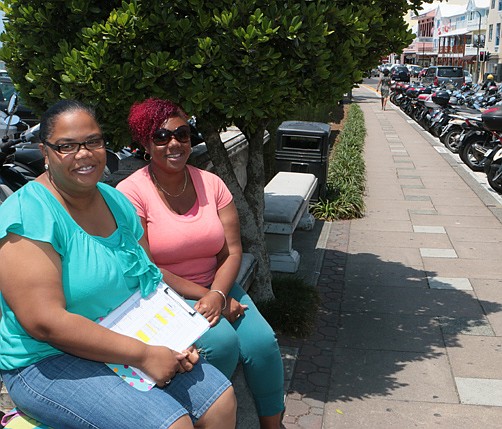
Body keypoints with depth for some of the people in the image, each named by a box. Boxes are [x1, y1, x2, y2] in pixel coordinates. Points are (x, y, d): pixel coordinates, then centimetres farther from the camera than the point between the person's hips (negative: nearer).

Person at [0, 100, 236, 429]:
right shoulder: (28, 214, -18)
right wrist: (143, 355, -24)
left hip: (133, 341, 7)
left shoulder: (117, 202, 5)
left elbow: (150, 280, 9)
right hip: (49, 363, -6)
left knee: (222, 402, -3)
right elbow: (45, 322, -25)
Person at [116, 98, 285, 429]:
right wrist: (203, 295, -19)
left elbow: (232, 251, 0)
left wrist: (217, 294, -19)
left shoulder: (211, 183, 3)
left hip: (215, 287, 4)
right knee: (222, 340, -28)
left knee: (262, 340, -18)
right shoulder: (131, 191, -10)